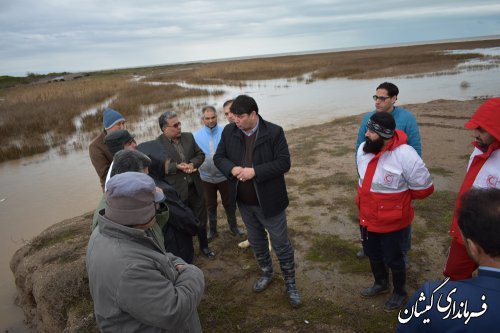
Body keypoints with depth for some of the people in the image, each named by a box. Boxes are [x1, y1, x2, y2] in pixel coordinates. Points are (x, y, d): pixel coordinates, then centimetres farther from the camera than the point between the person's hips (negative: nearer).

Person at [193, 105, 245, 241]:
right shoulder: (197, 135, -7)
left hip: (224, 176, -1)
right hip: (206, 177, 2)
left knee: (229, 204, 15)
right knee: (210, 205, 19)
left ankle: (233, 227, 38)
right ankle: (212, 230, 37)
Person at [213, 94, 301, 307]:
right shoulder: (229, 131, -3)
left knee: (281, 244, 9)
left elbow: (284, 162, -18)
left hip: (269, 201, -4)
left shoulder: (274, 132, -15)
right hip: (244, 202, 4)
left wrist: (255, 171, -27)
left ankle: (290, 283, 28)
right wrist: (232, 169, -19)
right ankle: (266, 273, 45)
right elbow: (219, 157, 3)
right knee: (256, 241, 22)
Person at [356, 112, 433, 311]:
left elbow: (424, 188, -15)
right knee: (372, 254, 25)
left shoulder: (405, 155, -28)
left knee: (393, 259, 16)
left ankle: (400, 293, 43)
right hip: (367, 219, 6)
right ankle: (381, 284, 52)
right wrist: (372, 199, 10)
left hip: (393, 223, -6)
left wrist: (398, 198, -2)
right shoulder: (363, 149, -8)